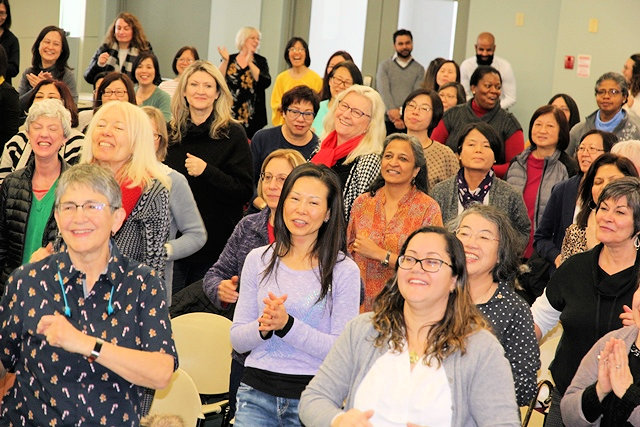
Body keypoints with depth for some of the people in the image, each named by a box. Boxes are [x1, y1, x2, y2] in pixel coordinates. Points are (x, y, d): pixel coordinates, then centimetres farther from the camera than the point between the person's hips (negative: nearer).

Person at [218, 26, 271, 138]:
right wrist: (225, 61, -10)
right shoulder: (229, 59, 8)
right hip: (229, 113, 1)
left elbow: (266, 82, -10)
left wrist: (250, 63, -15)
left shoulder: (260, 61, 7)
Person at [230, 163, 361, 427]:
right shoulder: (258, 260, 5)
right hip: (257, 393, 2)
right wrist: (264, 328, -15)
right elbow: (237, 340, 6)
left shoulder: (344, 271, -4)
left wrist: (287, 325, -21)